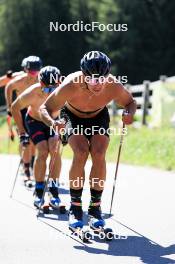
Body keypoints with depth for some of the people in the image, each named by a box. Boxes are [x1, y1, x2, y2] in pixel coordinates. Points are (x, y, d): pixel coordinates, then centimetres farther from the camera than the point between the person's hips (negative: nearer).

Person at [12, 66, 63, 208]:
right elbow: (15, 108, -13)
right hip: (35, 121, -1)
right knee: (42, 151, -20)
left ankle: (54, 190, -13)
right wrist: (22, 131, -12)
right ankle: (39, 192, -8)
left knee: (54, 149, -22)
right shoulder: (31, 94, -33)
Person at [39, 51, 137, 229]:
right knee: (81, 153, -24)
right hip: (73, 116, -1)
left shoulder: (114, 87, -33)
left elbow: (130, 102, -9)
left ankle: (95, 208, -8)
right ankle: (75, 208, -12)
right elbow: (45, 108, -25)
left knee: (99, 155, -21)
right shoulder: (70, 86, -38)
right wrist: (52, 123, -47)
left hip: (99, 117, 1)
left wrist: (129, 114, -32)